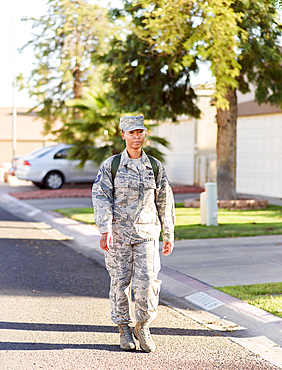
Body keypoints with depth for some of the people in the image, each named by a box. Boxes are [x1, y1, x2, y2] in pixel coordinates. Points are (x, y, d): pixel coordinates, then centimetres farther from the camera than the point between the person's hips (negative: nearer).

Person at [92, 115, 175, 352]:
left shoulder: (155, 166, 7)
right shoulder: (110, 166, 2)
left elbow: (165, 202, 12)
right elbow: (101, 198, -5)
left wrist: (169, 235, 11)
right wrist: (105, 230, -17)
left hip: (147, 232, 1)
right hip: (119, 232, -1)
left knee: (147, 281, -8)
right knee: (120, 281, 3)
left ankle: (143, 327, 12)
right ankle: (124, 329, 19)